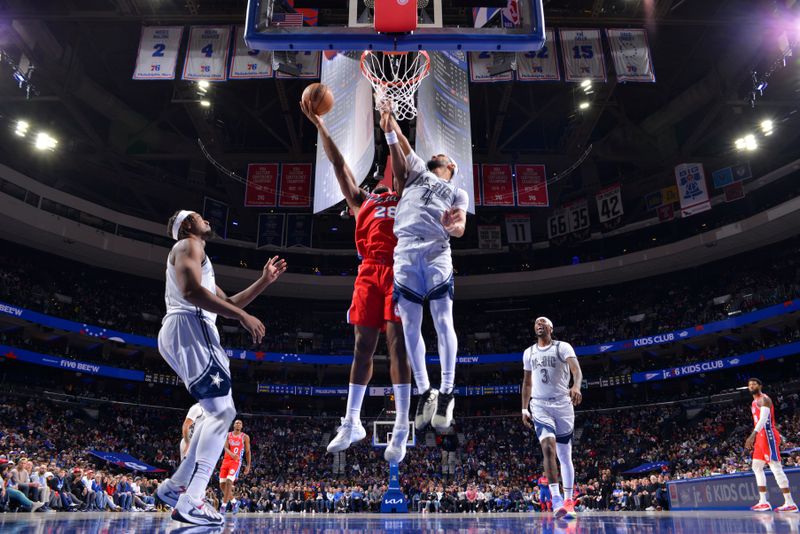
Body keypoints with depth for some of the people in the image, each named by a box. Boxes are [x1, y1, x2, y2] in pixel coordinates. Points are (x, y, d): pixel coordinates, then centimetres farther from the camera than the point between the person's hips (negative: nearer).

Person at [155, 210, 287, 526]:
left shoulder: (196, 256, 32)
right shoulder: (188, 245, 1)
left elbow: (227, 303, 31)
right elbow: (191, 291, -18)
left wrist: (265, 281, 26)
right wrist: (243, 317, -19)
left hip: (184, 333, 10)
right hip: (189, 328, -10)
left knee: (218, 413, 13)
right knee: (222, 412, -15)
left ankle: (175, 486, 14)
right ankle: (190, 502, -21)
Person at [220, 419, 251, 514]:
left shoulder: (245, 437, 2)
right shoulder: (228, 435, 8)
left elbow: (248, 452, 6)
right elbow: (226, 448, -4)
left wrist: (248, 465, 0)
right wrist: (232, 454, -26)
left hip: (236, 462, -4)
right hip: (226, 460, 4)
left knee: (229, 482, -20)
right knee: (222, 484, 3)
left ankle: (223, 506, -13)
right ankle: (233, 501, 25)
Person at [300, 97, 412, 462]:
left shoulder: (408, 199, 20)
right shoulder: (362, 201, 25)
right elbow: (339, 164, 23)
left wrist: (389, 130, 7)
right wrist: (319, 124, 21)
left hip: (398, 271, -3)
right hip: (369, 272, 3)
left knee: (397, 344, -10)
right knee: (363, 346, 1)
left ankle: (401, 430, -11)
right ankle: (351, 423, 9)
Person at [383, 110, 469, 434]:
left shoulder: (458, 193, 21)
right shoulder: (417, 171, 28)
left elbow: (460, 229, 5)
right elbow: (399, 141, 23)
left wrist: (453, 225, -17)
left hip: (437, 253, -2)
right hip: (405, 252, 2)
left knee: (443, 321, -10)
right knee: (410, 324, -1)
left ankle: (446, 393, -5)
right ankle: (425, 392, 6)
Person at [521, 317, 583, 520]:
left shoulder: (562, 347, -2)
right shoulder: (528, 353, 12)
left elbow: (576, 369, -19)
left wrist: (576, 386, -40)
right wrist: (524, 409, 13)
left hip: (562, 404, -1)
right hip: (540, 405, 2)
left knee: (565, 455, 7)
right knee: (548, 447, -20)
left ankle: (568, 500, 18)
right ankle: (556, 499, -24)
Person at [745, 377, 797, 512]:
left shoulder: (764, 399, -9)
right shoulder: (754, 403, 21)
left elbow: (764, 418, -24)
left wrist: (753, 435, -35)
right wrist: (754, 438, 23)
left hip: (768, 436, -10)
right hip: (761, 437, 10)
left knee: (776, 468, -11)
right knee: (757, 467, 9)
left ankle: (790, 503, -9)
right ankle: (763, 502, 11)